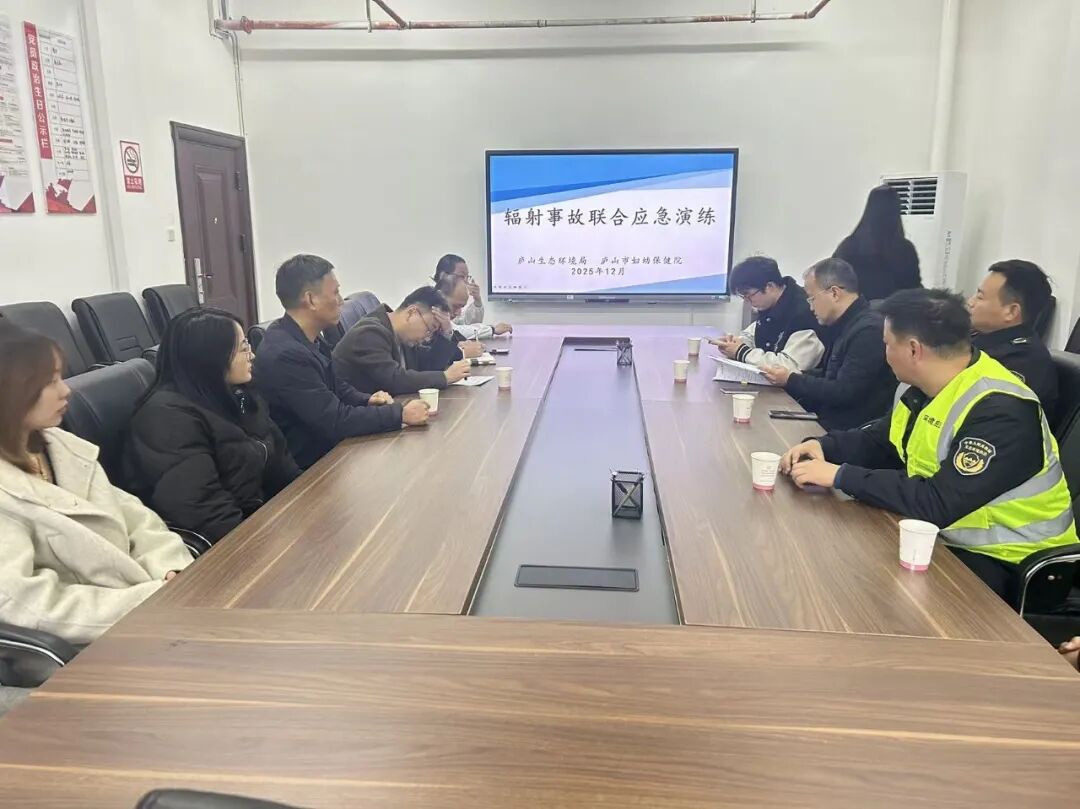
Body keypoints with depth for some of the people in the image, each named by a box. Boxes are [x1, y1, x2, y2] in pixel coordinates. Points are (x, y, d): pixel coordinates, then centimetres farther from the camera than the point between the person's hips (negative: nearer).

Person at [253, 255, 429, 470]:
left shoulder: (309, 338, 1)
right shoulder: (284, 355, -25)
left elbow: (334, 386, 17)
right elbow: (336, 421, -24)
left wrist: (367, 400, -2)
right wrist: (401, 414, -17)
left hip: (324, 448, 8)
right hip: (307, 466, -8)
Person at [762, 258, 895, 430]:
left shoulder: (868, 330, -19)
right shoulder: (845, 325, 12)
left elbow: (843, 393, -22)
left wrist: (791, 380, -11)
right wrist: (794, 375, 4)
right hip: (826, 419, 9)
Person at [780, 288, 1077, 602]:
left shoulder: (1000, 410, -27)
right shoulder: (929, 387, 0)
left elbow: (937, 504, -33)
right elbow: (880, 440, 13)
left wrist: (841, 476, -29)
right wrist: (823, 446, -6)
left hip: (998, 561, -8)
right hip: (942, 534, 8)